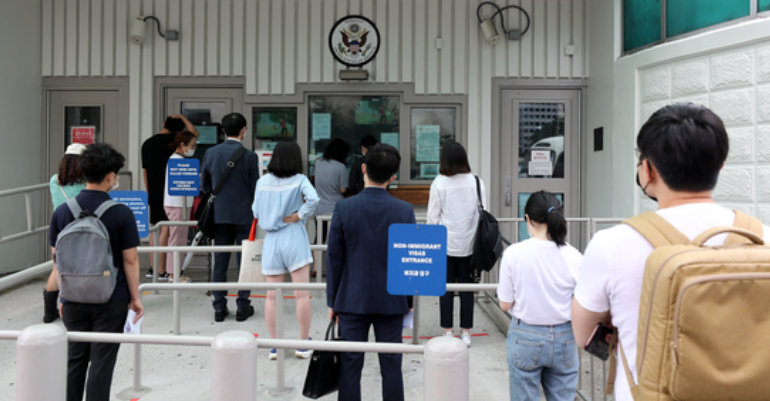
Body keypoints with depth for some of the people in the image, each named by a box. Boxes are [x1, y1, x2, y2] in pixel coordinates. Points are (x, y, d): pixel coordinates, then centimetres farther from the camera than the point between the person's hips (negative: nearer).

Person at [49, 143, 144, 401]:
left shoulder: (62, 212, -1)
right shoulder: (121, 213, -13)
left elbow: (57, 259, 4)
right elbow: (130, 260, -10)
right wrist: (135, 297, -1)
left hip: (74, 300, 4)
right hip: (111, 300, -3)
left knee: (75, 361, 16)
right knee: (102, 362, 5)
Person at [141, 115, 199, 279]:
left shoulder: (147, 143, 13)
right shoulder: (171, 139, -9)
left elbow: (144, 170, 17)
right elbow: (195, 133, -9)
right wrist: (182, 117, 4)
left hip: (153, 193, 7)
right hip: (168, 192, -7)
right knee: (165, 229, -5)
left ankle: (152, 268, 20)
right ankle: (161, 270, -4)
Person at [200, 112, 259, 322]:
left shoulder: (211, 153, 0)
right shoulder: (249, 156, -10)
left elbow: (204, 185, 7)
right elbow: (255, 188, -4)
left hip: (219, 215, 3)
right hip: (243, 215, -3)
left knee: (220, 261, 9)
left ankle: (219, 307, 13)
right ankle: (242, 307, 11)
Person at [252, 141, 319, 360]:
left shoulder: (262, 182, 5)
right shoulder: (299, 180, -4)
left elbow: (256, 212, 7)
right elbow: (313, 199, -22)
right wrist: (300, 215, -8)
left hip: (271, 241, 4)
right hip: (294, 238, -3)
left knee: (272, 295, 9)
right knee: (302, 294, 3)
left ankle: (274, 345, 16)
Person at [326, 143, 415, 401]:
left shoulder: (343, 208, -9)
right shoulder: (405, 210, -6)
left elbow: (334, 259, -4)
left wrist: (333, 301, 7)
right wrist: (408, 300, 12)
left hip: (352, 301, 0)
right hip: (392, 302, 1)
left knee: (350, 367, 9)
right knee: (391, 366, 10)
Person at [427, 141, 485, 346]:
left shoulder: (439, 183, -8)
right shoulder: (476, 182, -3)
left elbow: (433, 216, -3)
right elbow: (483, 213, 2)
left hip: (445, 244, -1)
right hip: (469, 243, 2)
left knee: (446, 287, 8)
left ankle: (448, 331, 14)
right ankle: (465, 332, 15)